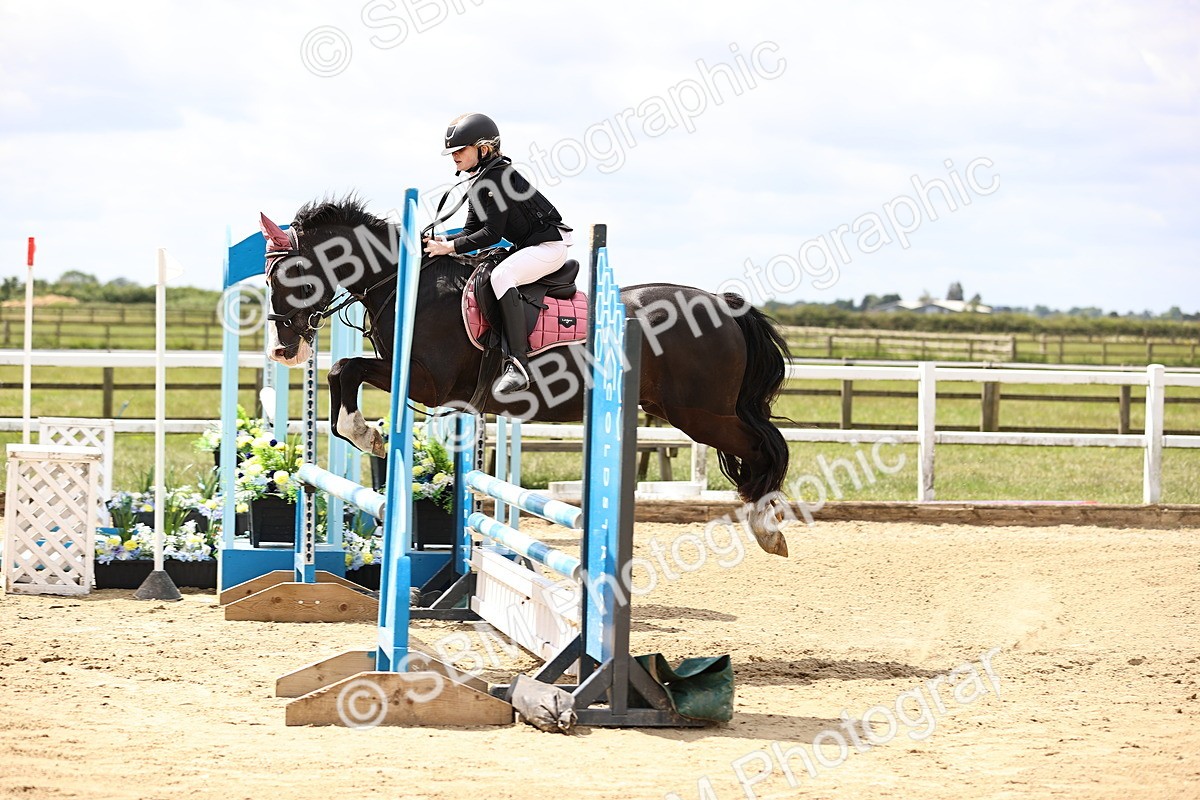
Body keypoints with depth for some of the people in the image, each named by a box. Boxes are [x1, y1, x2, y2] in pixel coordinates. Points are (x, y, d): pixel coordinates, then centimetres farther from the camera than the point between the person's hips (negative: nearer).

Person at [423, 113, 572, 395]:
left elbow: (492, 234, -22)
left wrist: (451, 247, -22)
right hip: (526, 246, 11)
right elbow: (471, 231, 11)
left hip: (549, 244, -11)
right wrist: (443, 242, -7)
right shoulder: (477, 186, 11)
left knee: (501, 275, -34)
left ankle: (517, 365, -40)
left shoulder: (498, 176, -20)